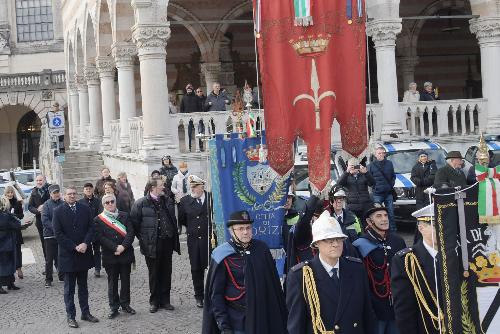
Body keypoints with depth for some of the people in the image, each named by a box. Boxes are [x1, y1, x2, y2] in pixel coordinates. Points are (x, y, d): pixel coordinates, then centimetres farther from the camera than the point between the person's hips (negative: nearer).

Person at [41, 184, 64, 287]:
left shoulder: (63, 204, 4)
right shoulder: (47, 204, -6)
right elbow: (44, 220, -12)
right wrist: (55, 228, -18)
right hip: (50, 235, -3)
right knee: (50, 258, 1)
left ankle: (62, 275, 25)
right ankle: (48, 279, 8)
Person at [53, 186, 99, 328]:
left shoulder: (85, 209, 4)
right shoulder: (58, 211, -5)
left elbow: (91, 228, 1)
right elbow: (58, 234, -10)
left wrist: (85, 244, -14)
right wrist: (75, 247, -15)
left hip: (84, 253, 3)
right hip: (68, 255, -3)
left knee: (83, 286, 14)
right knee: (69, 288, 6)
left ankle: (85, 313, 22)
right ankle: (71, 316, 13)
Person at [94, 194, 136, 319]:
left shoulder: (124, 216, 7)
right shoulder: (98, 220, 1)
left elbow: (130, 232, -1)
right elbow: (100, 237, -8)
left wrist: (123, 246, -15)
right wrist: (115, 248, -16)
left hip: (126, 254, 2)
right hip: (110, 256, -2)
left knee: (126, 280, 9)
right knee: (112, 282, 4)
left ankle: (125, 304, 22)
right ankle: (114, 307, 12)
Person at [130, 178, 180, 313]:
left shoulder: (168, 201, 9)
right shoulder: (141, 203, -7)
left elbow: (173, 220, 15)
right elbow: (134, 223, -3)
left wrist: (174, 238, 10)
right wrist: (143, 238, -2)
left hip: (167, 242, 4)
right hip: (152, 245, -4)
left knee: (166, 273, 10)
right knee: (154, 274, 5)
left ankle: (165, 300, 20)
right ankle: (154, 302, 16)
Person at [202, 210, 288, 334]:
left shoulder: (262, 248, 1)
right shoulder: (222, 256, -9)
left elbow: (274, 284, 7)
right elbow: (216, 294, -7)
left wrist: (280, 316, 7)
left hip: (263, 318, 3)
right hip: (237, 322, -3)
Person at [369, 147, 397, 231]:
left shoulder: (389, 163, 8)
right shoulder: (372, 165, -1)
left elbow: (393, 176, 17)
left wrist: (392, 184, 4)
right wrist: (374, 186, -6)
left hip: (388, 193, 3)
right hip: (377, 193, -2)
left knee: (391, 212, 5)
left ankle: (393, 230, 12)